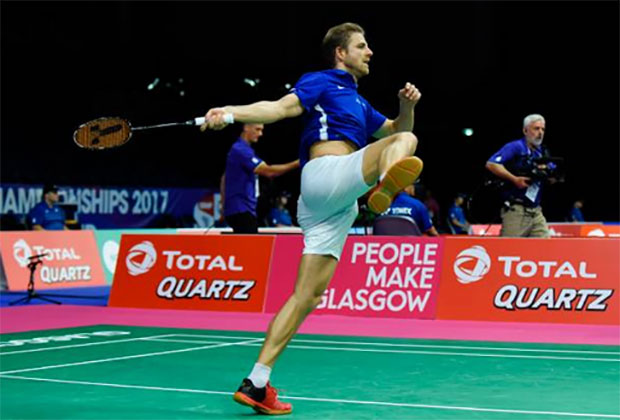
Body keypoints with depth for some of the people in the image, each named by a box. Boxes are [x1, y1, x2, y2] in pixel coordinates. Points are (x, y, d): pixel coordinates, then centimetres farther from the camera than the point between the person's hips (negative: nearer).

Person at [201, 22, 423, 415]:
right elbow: (280, 107, -5)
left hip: (333, 207, 8)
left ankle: (256, 383, -2)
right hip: (325, 173, -8)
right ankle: (386, 187, -62)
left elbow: (396, 128, 39)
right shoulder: (321, 82, 9)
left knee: (308, 296, 1)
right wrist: (231, 113, -24)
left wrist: (407, 105, 16)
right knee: (406, 143, -22)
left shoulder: (359, 104, 35)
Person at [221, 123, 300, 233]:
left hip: (240, 210, 11)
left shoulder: (238, 149, 18)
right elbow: (268, 171, -23)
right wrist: (296, 164, -24)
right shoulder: (241, 150, -15)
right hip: (241, 211, -11)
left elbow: (224, 180, 25)